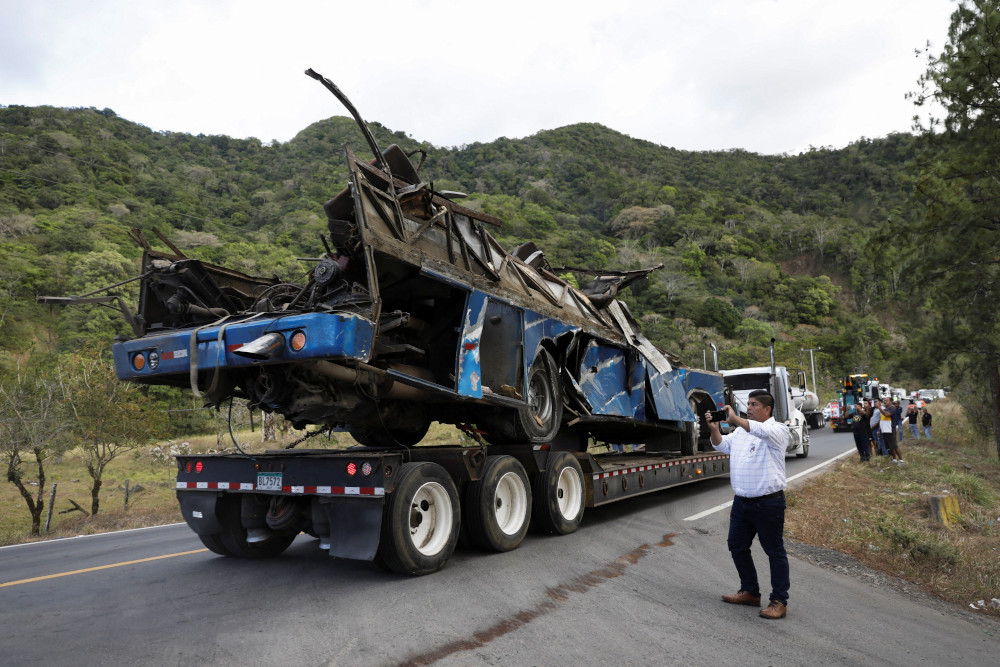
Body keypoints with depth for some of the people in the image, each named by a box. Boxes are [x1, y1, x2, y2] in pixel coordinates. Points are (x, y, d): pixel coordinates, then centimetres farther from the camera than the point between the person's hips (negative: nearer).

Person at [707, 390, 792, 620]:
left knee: (775, 551, 3)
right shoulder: (741, 430, 14)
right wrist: (714, 429, -1)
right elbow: (722, 446, 16)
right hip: (742, 501, 8)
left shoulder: (778, 430, -8)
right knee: (737, 546, 15)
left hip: (768, 503, -8)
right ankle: (750, 592, 30)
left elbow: (763, 431, -29)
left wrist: (735, 419, -30)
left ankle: (779, 601, 13)